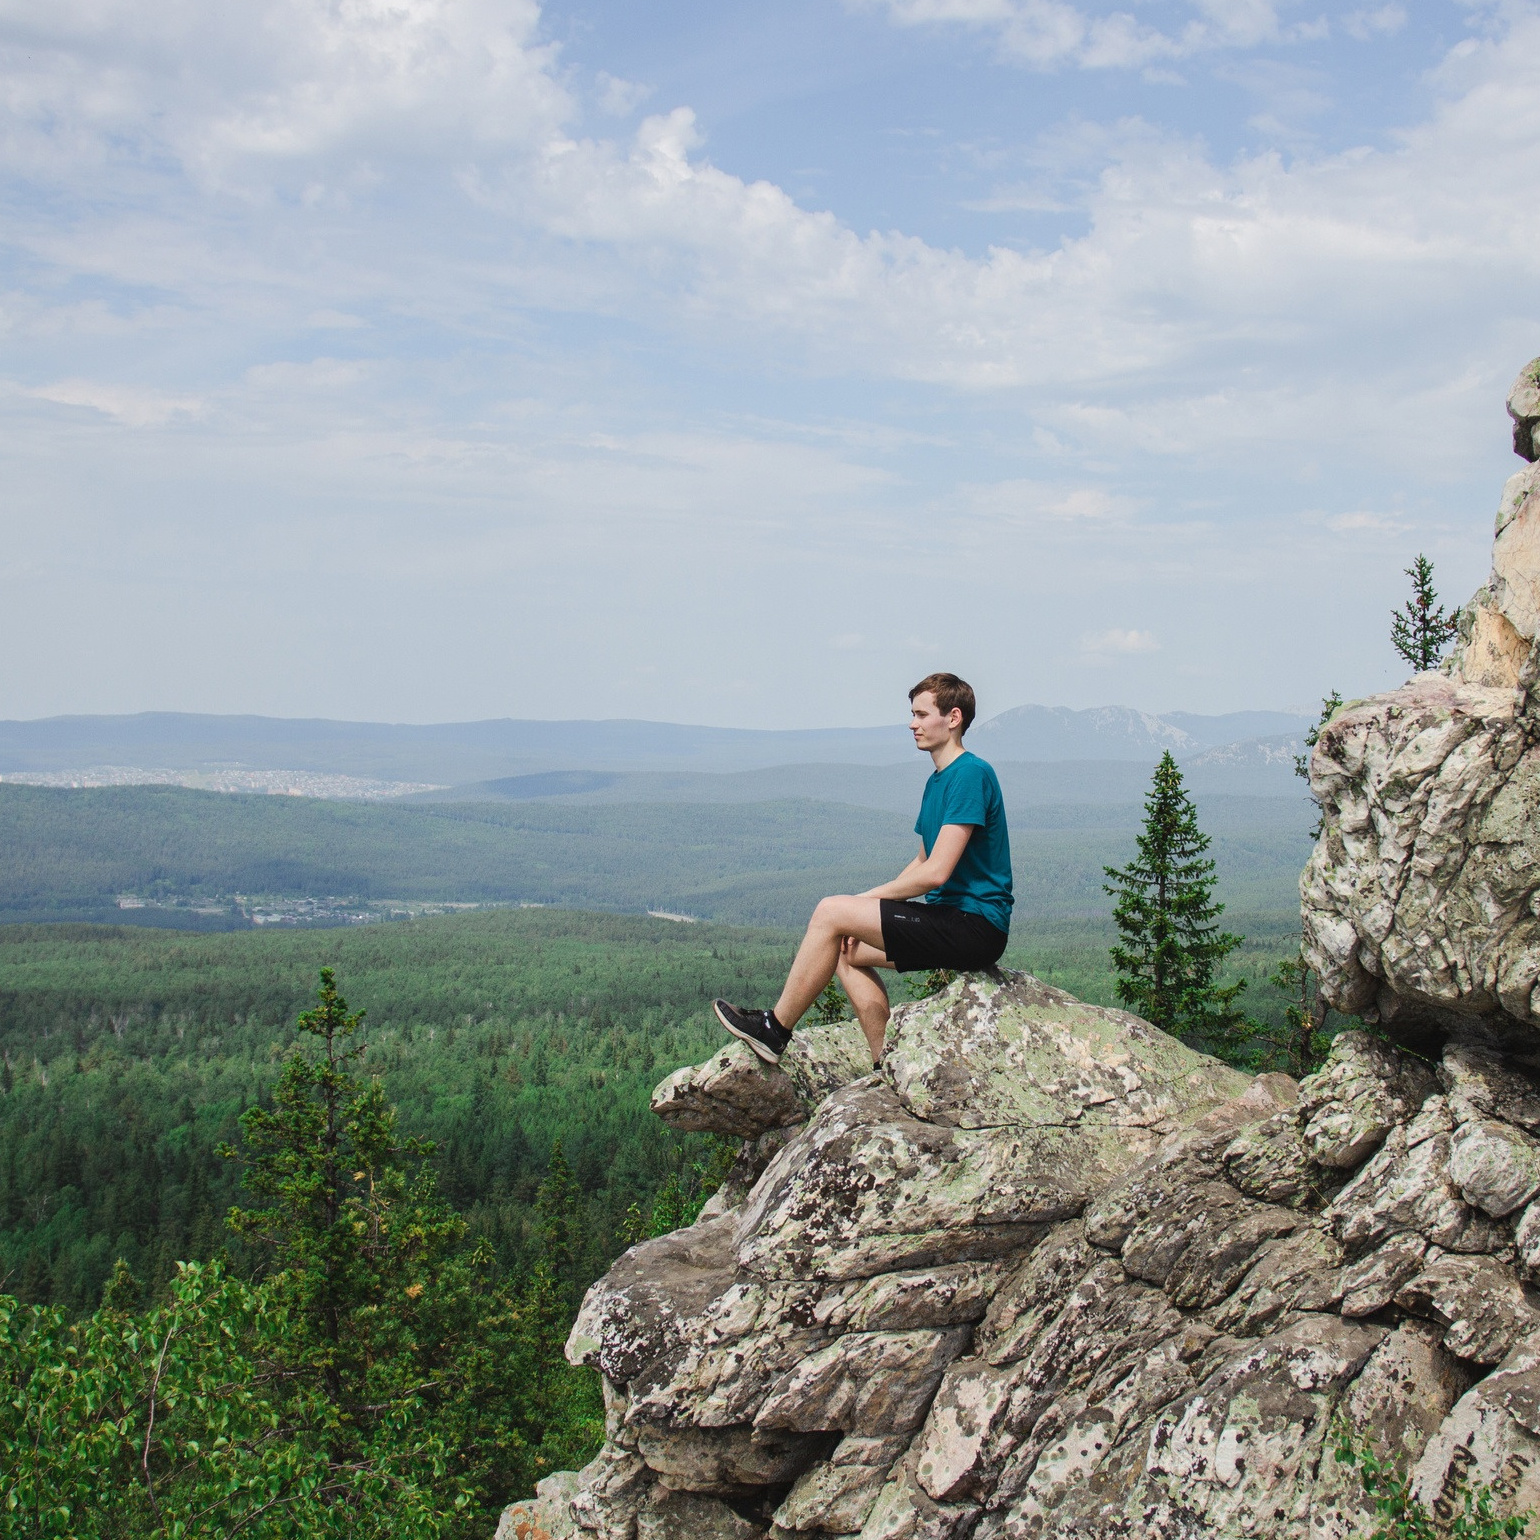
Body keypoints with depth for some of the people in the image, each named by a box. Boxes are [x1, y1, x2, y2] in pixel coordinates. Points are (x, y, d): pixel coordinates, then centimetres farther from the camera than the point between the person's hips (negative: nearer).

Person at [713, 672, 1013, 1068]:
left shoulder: (970, 775, -15)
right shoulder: (938, 782, 18)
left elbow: (936, 873, -20)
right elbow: (922, 864, 22)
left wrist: (868, 899, -7)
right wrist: (868, 908, 8)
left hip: (976, 927, -10)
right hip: (960, 922, 10)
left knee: (831, 912, -12)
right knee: (848, 951, 12)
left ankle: (775, 1029, 1)